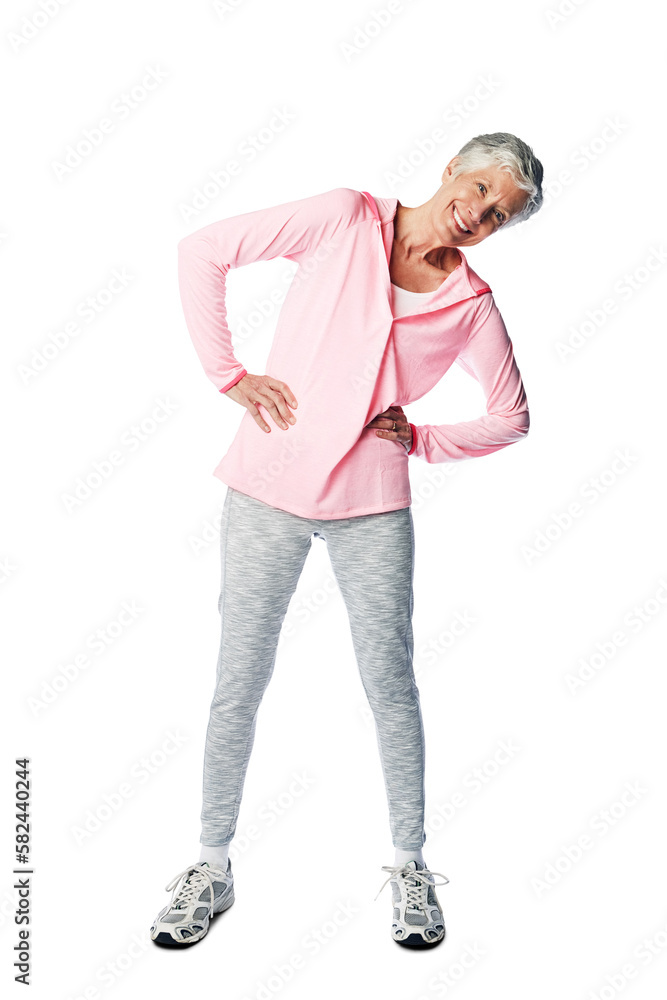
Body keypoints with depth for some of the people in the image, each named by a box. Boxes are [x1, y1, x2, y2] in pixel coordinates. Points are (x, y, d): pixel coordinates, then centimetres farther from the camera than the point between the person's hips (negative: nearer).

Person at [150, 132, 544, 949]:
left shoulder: (473, 306, 4)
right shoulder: (346, 218, -1)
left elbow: (512, 416, 16)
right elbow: (203, 251, 0)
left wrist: (422, 440, 1)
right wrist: (227, 376, -5)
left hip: (373, 505, 1)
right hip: (268, 489, -1)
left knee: (390, 685, 6)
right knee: (238, 683, 5)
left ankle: (410, 867, 27)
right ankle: (211, 867, 24)